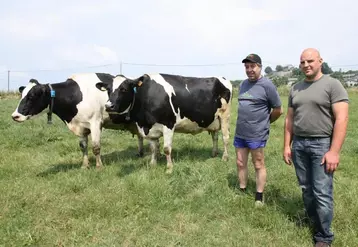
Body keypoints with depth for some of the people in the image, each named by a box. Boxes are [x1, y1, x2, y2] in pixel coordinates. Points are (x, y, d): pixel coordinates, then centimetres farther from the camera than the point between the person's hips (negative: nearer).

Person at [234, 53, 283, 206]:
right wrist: (244, 121, 14)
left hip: (257, 134, -7)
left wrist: (264, 122, 6)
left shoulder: (267, 85, -11)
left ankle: (259, 198, 17)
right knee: (240, 163, 13)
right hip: (239, 133, 7)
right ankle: (242, 193, 28)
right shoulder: (243, 84, 10)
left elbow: (278, 110, -5)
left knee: (258, 165, 6)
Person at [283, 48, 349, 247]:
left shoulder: (332, 85, -6)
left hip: (322, 144, -5)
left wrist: (334, 151, -18)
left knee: (322, 193, -3)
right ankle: (313, 222, 29)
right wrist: (287, 145, 10)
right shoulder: (295, 89, 11)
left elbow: (341, 119, -12)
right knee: (306, 189, 12)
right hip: (299, 144, 5)